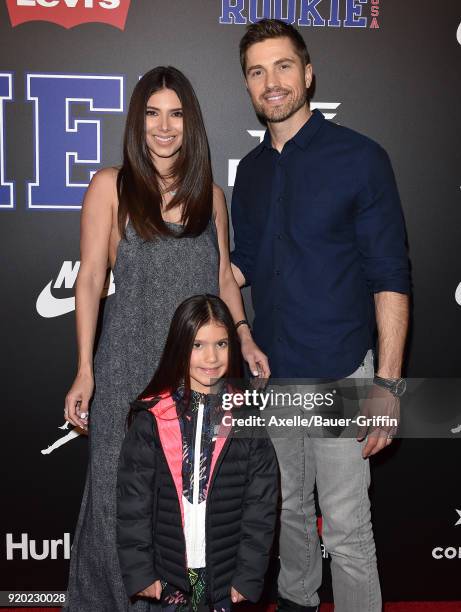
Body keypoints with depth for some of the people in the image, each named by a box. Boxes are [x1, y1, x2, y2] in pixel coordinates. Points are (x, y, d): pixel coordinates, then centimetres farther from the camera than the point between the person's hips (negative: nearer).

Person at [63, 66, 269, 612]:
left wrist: (245, 340, 0)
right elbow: (90, 279, -2)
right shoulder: (111, 186, 1)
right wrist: (85, 370, -7)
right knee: (125, 499, 4)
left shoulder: (210, 194, 11)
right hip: (131, 365, -3)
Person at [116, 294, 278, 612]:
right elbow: (133, 500, -3)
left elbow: (262, 502, -4)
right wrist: (139, 571, -5)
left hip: (227, 574, 0)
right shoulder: (151, 420, -6)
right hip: (168, 574, 0)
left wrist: (249, 574, -6)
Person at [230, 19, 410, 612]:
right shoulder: (251, 169, 8)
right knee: (289, 504, 21)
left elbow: (390, 276, -11)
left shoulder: (360, 158, -9)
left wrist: (387, 383, -17)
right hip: (272, 369, 6)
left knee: (346, 526, 2)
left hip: (339, 373, -5)